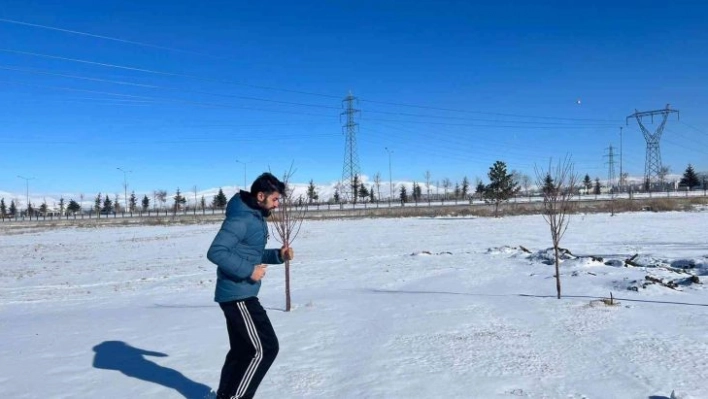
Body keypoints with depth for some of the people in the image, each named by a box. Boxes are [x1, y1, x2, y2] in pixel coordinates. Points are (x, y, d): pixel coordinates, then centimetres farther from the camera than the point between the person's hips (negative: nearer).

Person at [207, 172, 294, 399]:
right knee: (265, 348, -5)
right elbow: (215, 252, -25)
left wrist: (278, 255, 6)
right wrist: (248, 270, -23)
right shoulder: (240, 219, -20)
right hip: (238, 296, -10)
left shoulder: (256, 218, 12)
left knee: (242, 349, 19)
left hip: (240, 295, 10)